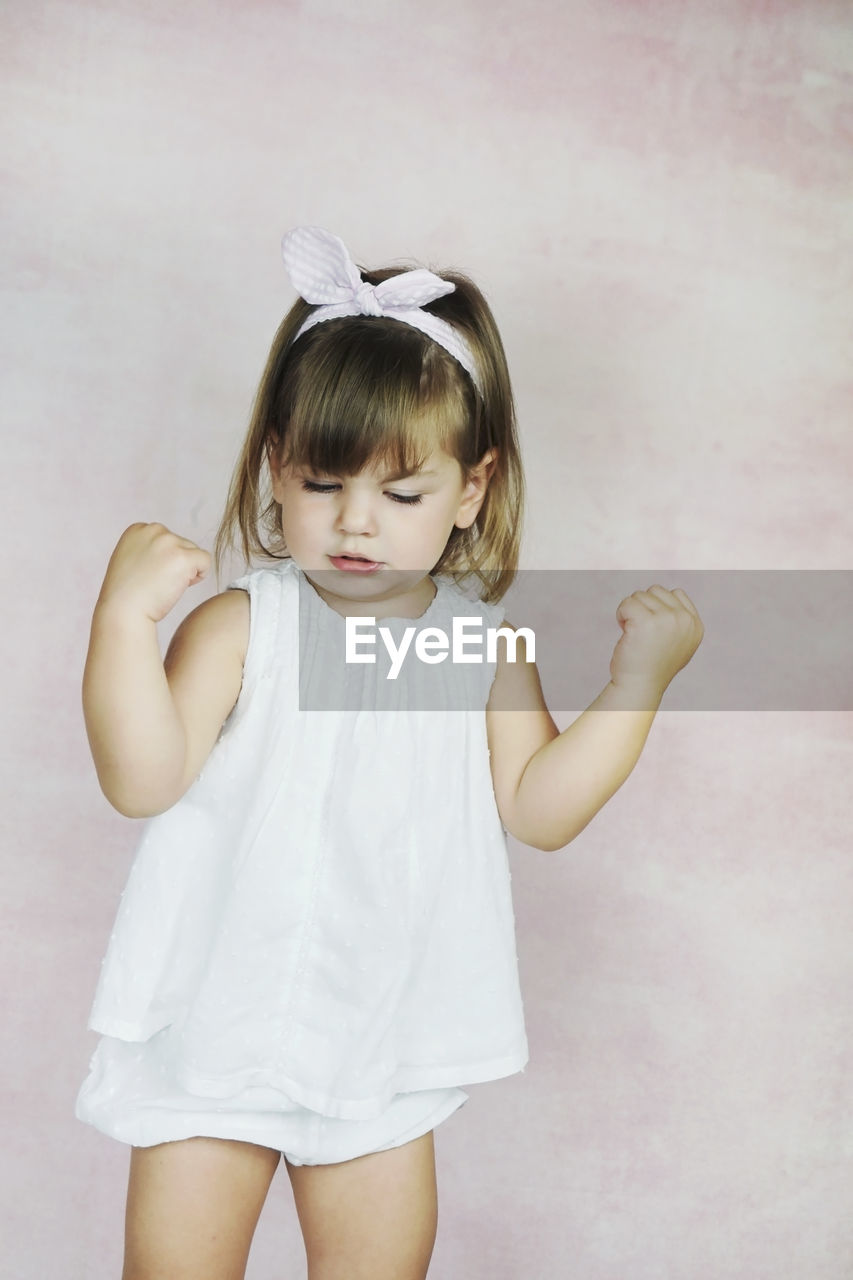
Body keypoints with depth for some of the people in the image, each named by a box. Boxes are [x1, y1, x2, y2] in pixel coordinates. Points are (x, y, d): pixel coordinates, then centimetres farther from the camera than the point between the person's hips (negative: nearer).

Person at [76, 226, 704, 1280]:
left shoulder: (483, 645, -3)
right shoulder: (241, 627, -12)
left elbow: (539, 808, -3)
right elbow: (144, 780, -20)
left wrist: (638, 678, -9)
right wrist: (126, 618, -30)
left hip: (383, 1050, 2)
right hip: (217, 1031, -2)